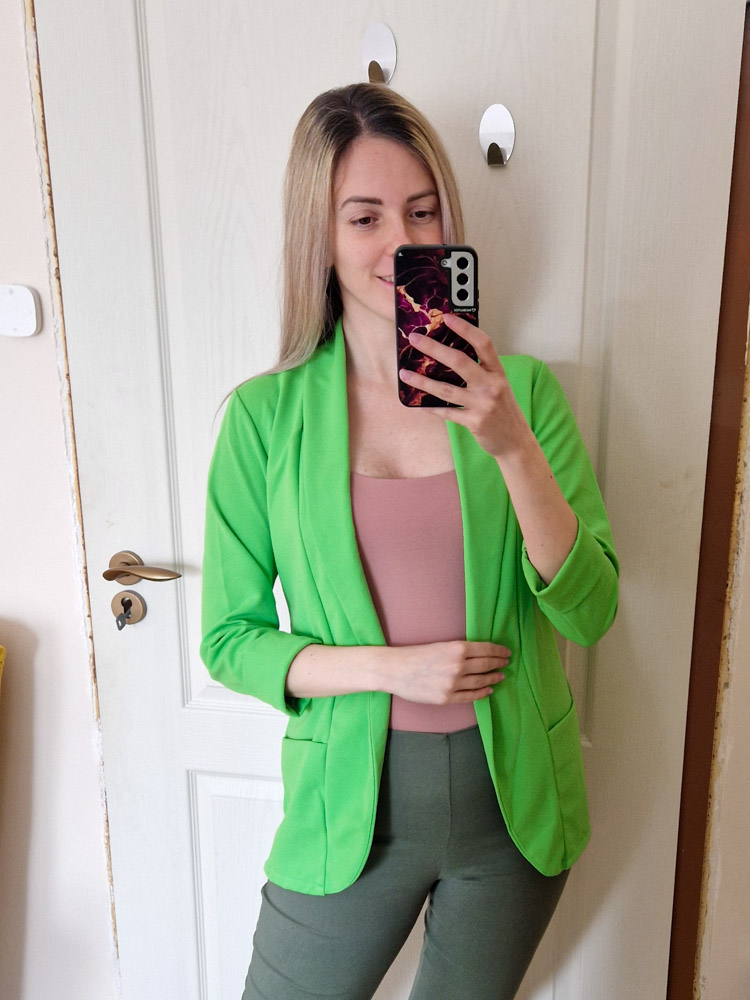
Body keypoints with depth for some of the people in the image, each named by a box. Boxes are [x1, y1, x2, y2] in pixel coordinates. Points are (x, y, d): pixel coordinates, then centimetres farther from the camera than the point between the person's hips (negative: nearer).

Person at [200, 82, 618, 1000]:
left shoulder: (522, 389, -7)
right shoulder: (265, 414, -10)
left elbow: (589, 612, -12)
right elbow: (228, 639, -5)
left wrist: (512, 445, -26)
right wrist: (389, 665, -19)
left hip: (514, 801, 2)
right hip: (352, 803, -1)